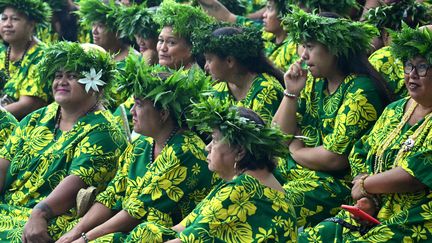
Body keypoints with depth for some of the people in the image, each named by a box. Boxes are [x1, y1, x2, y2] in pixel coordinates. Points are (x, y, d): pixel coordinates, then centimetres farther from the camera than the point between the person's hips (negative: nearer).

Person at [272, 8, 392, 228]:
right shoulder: (314, 82, 9)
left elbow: (336, 158, -19)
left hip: (337, 181, -8)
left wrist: (296, 150, -3)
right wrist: (291, 93, -3)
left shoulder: (360, 92, -15)